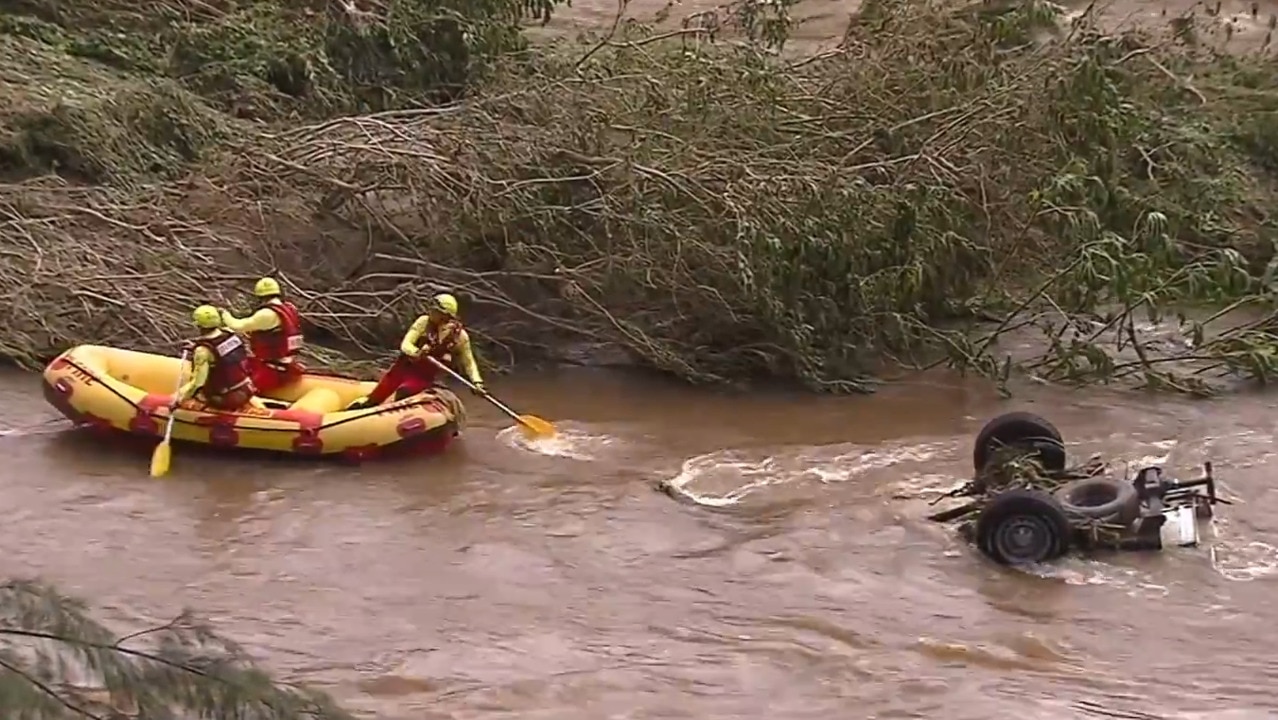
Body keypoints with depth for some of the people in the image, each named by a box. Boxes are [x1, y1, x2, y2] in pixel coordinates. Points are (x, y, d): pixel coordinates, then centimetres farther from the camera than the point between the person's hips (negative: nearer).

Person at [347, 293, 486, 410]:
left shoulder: (459, 335, -10)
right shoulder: (424, 322, -9)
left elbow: (468, 362, 4)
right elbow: (405, 344, -12)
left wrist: (477, 383, -9)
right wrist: (417, 353, -34)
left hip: (424, 377, -2)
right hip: (404, 367, 2)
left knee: (403, 392, -30)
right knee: (376, 397, -3)